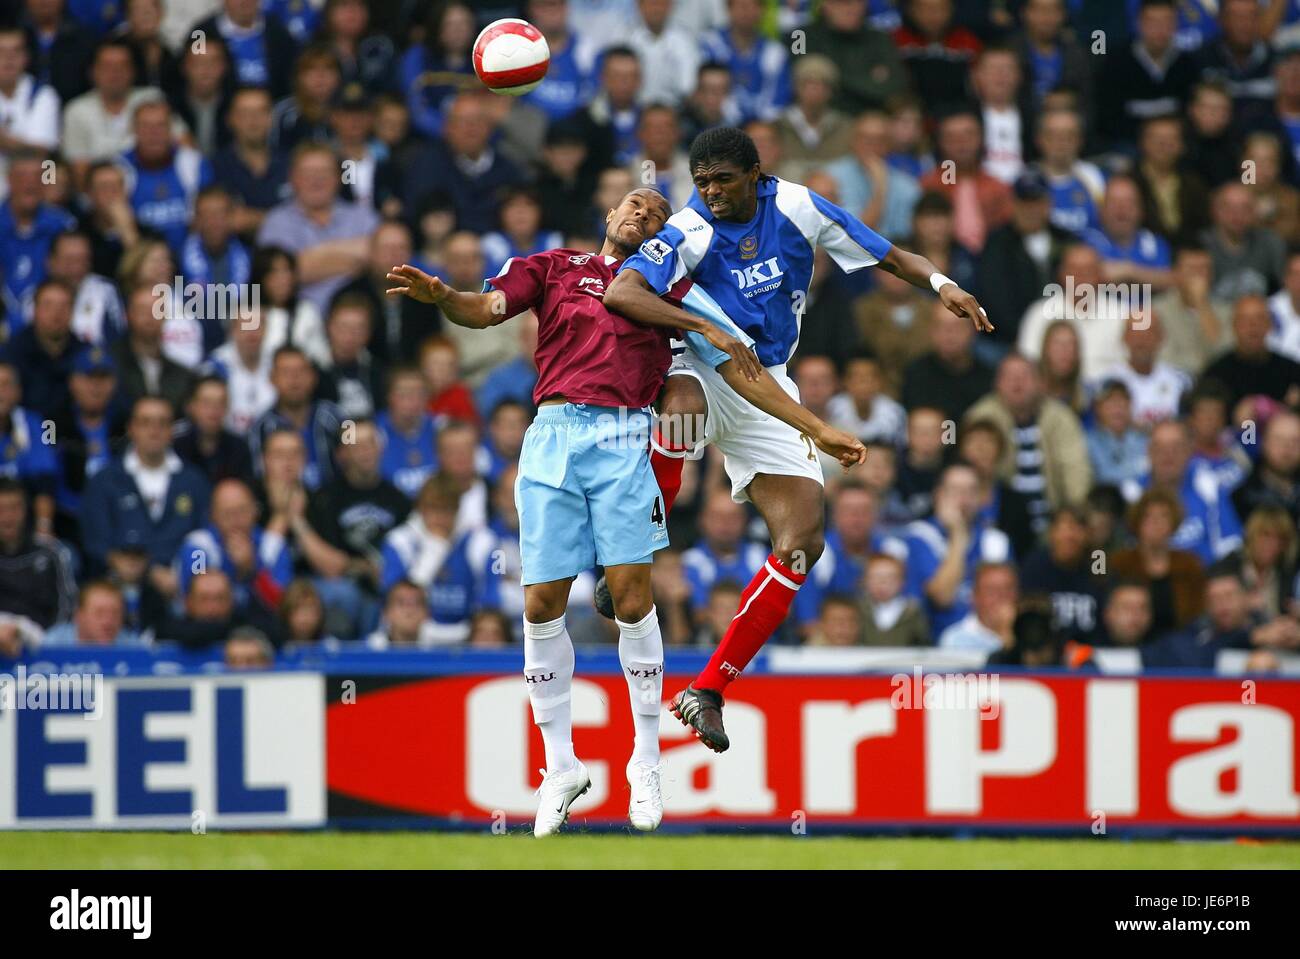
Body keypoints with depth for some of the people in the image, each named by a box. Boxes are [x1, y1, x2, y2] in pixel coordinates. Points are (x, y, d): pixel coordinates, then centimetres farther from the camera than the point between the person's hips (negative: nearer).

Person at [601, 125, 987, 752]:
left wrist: (939, 283, -11)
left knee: (802, 541, -8)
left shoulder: (796, 208, -3)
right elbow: (620, 293, -30)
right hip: (704, 371, -4)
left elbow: (886, 256, 8)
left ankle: (709, 689, -2)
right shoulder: (689, 232, -15)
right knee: (680, 404, -43)